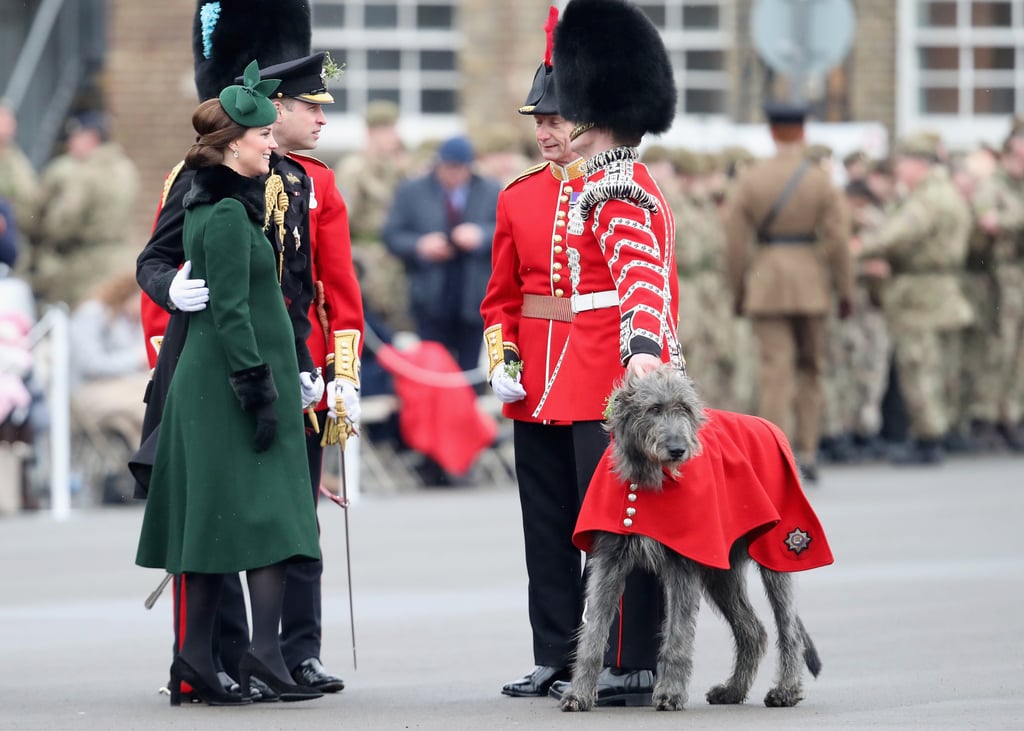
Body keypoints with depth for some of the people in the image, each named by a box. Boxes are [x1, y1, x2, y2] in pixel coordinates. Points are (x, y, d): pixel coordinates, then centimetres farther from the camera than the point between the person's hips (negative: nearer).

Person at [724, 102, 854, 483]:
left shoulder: (750, 179, -2)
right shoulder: (821, 181, -2)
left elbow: (735, 240, -2)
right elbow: (838, 239, -5)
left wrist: (738, 290, 7)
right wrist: (845, 291, 3)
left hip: (766, 281, 0)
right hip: (811, 281, 0)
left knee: (775, 369, -1)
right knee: (810, 367, 14)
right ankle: (807, 449, 13)